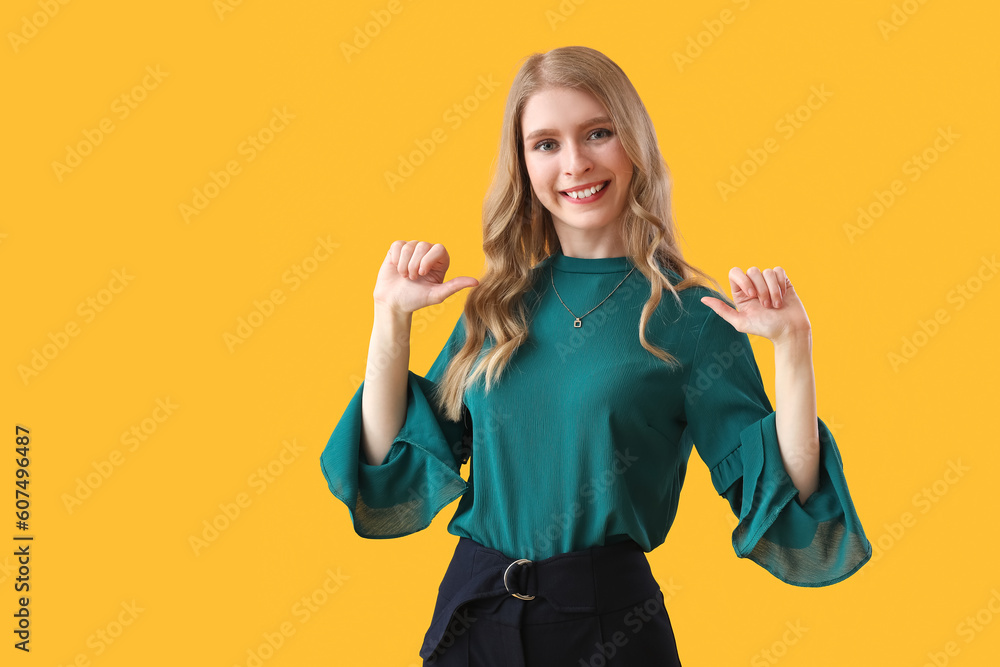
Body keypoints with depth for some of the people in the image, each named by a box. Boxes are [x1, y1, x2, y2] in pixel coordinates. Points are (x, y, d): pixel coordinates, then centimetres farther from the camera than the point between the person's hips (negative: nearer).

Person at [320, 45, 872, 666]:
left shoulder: (691, 315, -7)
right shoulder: (497, 305, 4)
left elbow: (781, 503, -10)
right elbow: (399, 469, 4)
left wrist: (792, 347, -19)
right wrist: (392, 318, -1)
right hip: (471, 616, 4)